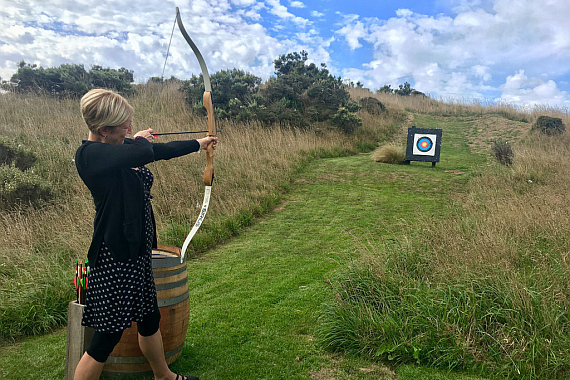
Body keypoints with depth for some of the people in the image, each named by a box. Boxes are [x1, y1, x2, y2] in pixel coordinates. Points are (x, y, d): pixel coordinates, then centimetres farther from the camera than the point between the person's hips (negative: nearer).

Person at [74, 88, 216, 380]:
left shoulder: (123, 146, 7)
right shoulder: (90, 154, -20)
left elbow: (162, 151, 22)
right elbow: (144, 153, -36)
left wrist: (198, 144, 34)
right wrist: (140, 139, -13)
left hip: (137, 252, 9)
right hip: (115, 258, -9)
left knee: (150, 319, 24)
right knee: (109, 334, 2)